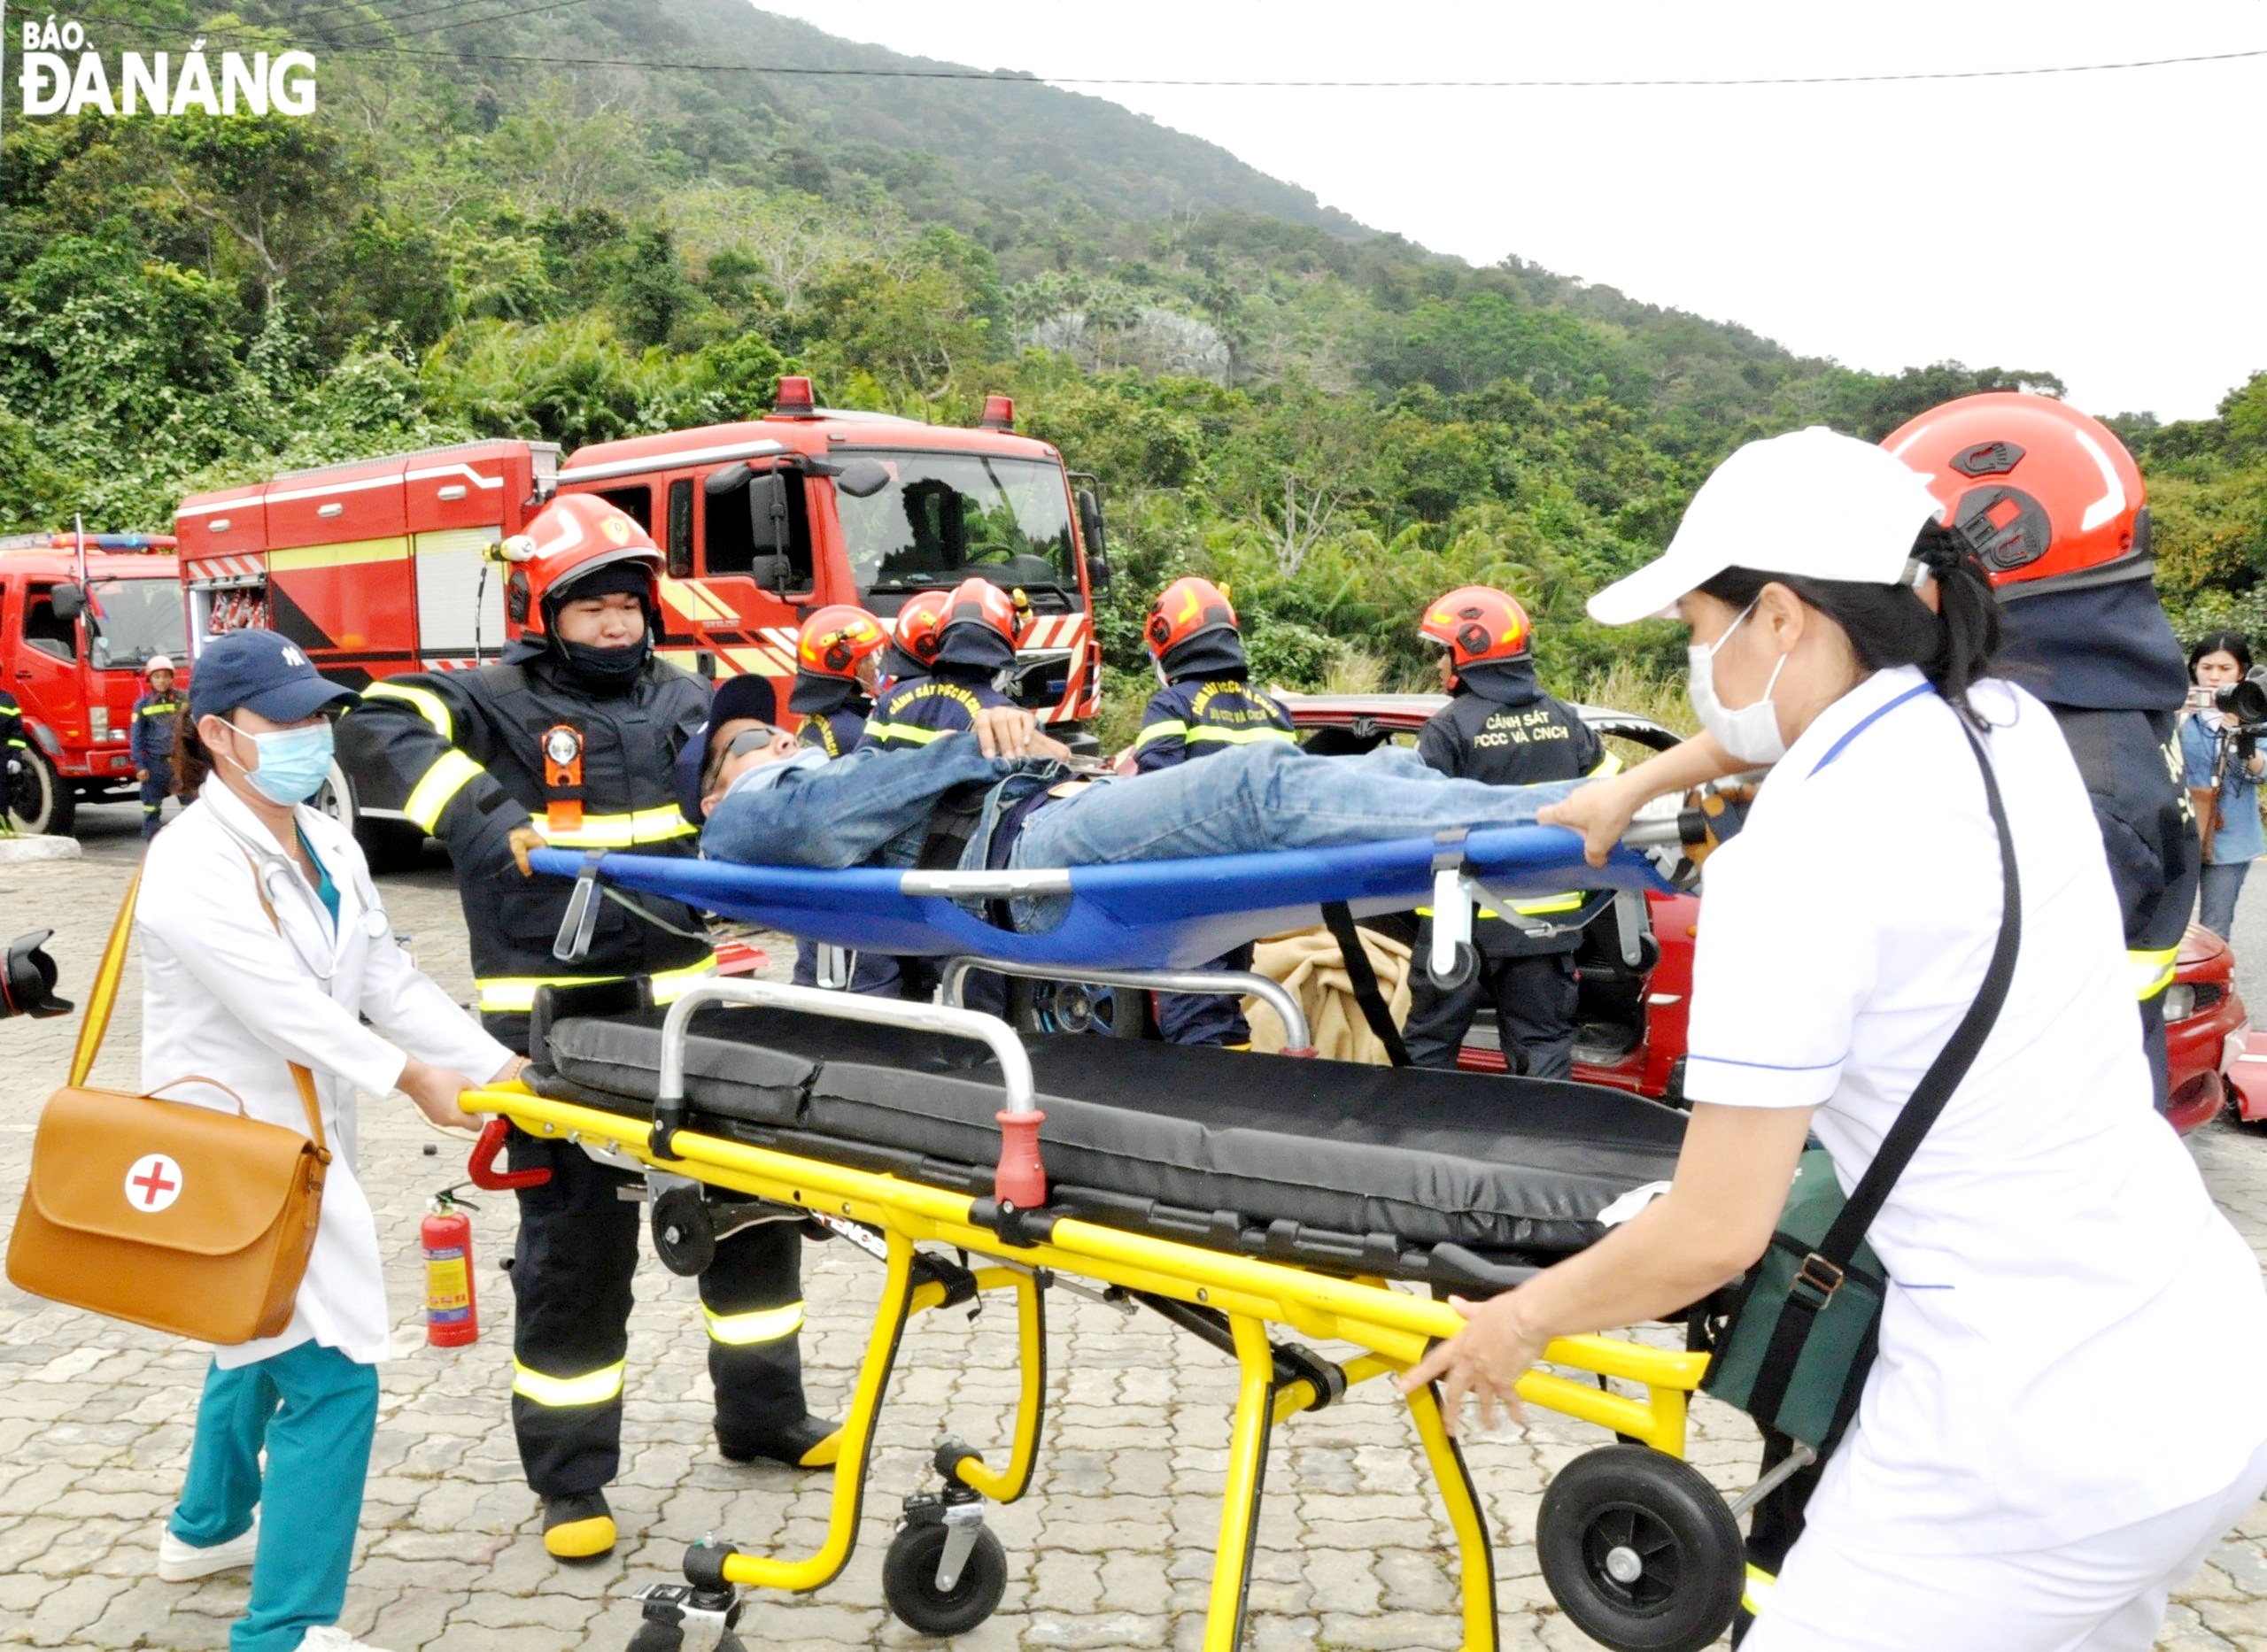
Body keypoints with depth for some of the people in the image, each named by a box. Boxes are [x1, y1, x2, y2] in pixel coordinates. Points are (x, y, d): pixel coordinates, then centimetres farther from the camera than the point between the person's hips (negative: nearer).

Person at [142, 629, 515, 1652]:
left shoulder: (325, 843, 5)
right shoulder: (193, 866, -20)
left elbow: (390, 982, 2)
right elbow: (278, 1004, -26)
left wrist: (501, 1068, -6)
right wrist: (410, 1078, -24)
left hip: (299, 1135, 9)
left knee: (267, 1334, 27)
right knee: (328, 1373, -11)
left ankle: (209, 1527, 50)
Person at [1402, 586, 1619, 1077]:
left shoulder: (1448, 728, -12)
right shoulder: (1565, 721, 5)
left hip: (1464, 916, -4)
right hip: (1548, 915, 4)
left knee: (1429, 1041, 8)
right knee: (1544, 1041, 11)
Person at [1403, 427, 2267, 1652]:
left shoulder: (1800, 856, -21)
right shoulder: (2010, 728, 1)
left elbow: (1716, 1232, -17)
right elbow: (1817, 716, 26)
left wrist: (1519, 1321, -1)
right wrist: (1634, 785, 35)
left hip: (2036, 1449, -8)